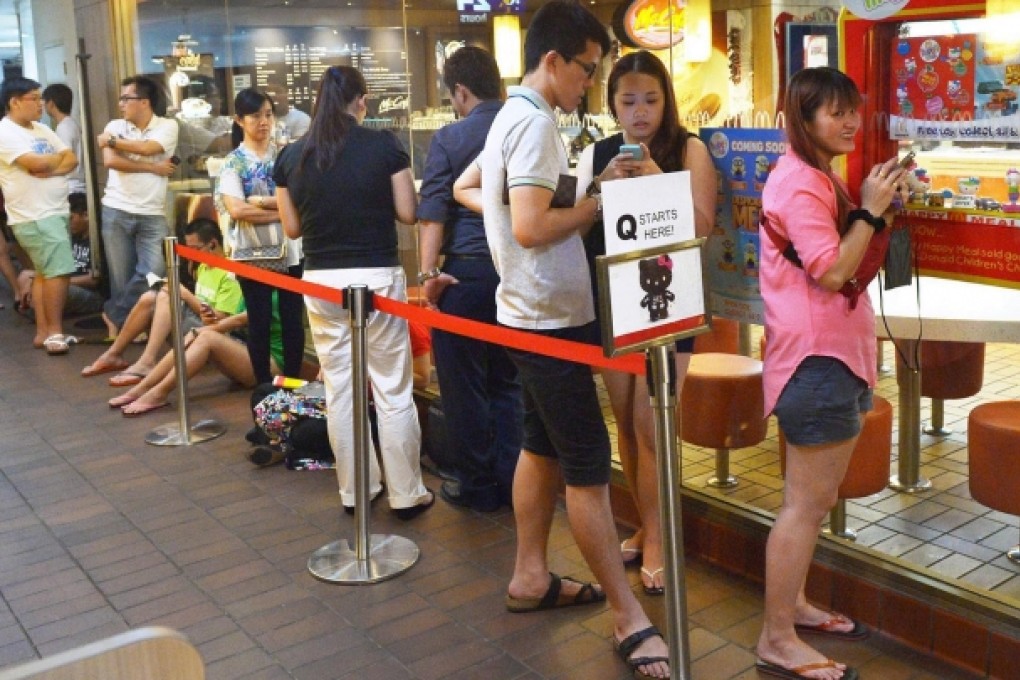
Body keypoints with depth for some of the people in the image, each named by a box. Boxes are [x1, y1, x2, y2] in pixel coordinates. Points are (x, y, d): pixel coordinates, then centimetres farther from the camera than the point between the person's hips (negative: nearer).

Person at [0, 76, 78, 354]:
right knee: (59, 270, -12)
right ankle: (54, 331, -3)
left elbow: (72, 160, 8)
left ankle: (43, 332, 18)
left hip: (55, 212, 9)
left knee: (45, 272, 11)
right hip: (34, 216, -9)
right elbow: (35, 163, -23)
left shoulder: (42, 130, 15)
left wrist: (50, 170, -12)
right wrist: (59, 157, -3)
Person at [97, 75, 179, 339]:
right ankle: (123, 325, 17)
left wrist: (111, 141, -3)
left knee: (154, 272, -9)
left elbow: (147, 148, -17)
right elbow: (110, 161, -10)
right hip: (117, 211, 1)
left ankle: (114, 315, 10)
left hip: (153, 214, -1)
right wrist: (153, 168, -11)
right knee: (121, 276, 4)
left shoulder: (168, 126, 1)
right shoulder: (115, 126, 6)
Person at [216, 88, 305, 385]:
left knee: (293, 319, 7)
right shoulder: (232, 162, -2)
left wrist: (262, 201, -14)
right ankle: (265, 386, 19)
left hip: (291, 249, 2)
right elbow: (236, 210, -15)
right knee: (260, 322, 6)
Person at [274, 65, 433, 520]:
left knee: (339, 389, 12)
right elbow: (408, 213, -3)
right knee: (393, 390, 6)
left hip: (321, 280, 3)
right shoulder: (383, 146, -6)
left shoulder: (291, 157, 2)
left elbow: (292, 228, 7)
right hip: (377, 276, -3)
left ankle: (354, 490, 22)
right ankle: (407, 494, 13)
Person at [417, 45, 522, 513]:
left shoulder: (449, 139, -6)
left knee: (464, 384, 7)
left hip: (468, 271, -4)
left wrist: (428, 271, -13)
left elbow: (433, 211, -14)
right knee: (508, 380, 14)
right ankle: (511, 482, 20)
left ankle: (477, 486, 16)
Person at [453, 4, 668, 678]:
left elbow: (464, 187, 27)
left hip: (533, 310, 11)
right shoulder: (535, 122, -18)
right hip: (551, 313, -11)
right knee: (588, 465, -6)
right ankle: (630, 619, 1)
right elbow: (531, 228, -26)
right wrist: (598, 202, -14)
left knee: (544, 445, 17)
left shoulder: (512, 116, 14)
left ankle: (531, 577, 28)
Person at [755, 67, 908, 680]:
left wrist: (885, 210, 7)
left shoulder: (821, 178, 18)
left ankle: (794, 605, 32)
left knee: (815, 500, 19)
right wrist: (871, 209, -15)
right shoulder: (800, 183, -16)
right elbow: (832, 273, -23)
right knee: (807, 504, -6)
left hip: (833, 353, 11)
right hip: (816, 357, -11)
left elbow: (855, 264, 20)